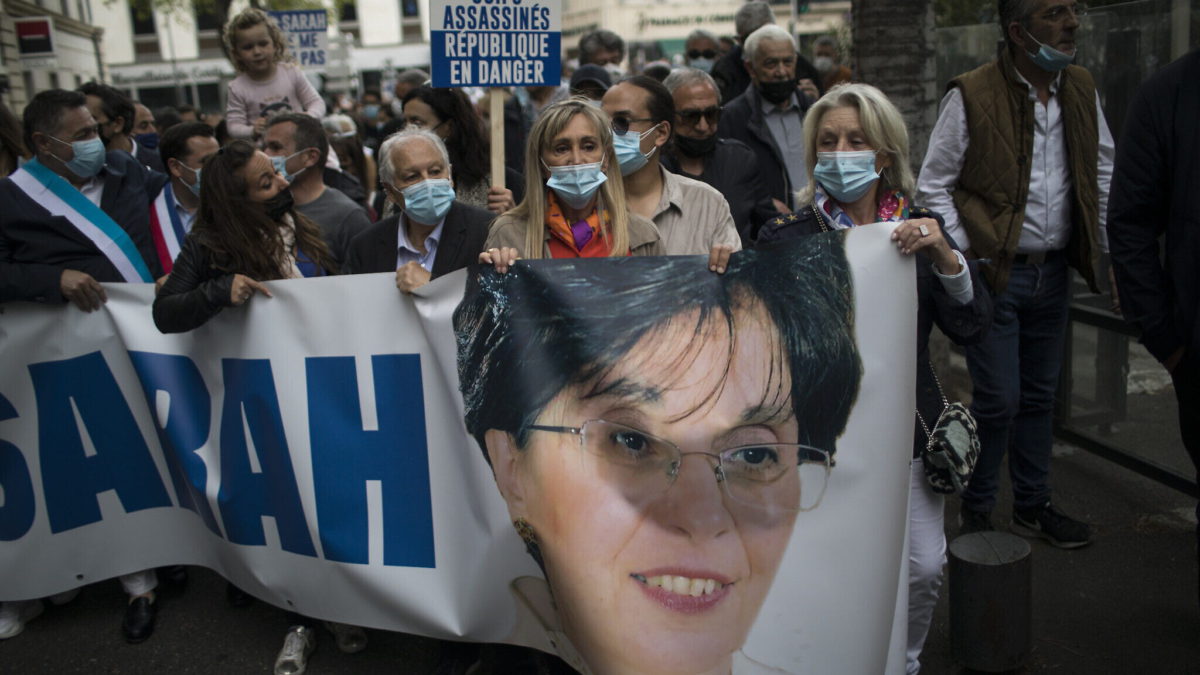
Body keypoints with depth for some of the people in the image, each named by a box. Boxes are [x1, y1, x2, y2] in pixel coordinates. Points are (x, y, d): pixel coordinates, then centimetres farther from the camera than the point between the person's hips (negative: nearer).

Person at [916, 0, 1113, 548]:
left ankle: (1032, 505, 32)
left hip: (1053, 271, 6)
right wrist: (963, 257, -13)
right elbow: (934, 187, -8)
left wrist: (1109, 250, 12)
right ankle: (976, 510, 18)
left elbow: (1103, 173, 16)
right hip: (993, 274, -6)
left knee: (1039, 394, 16)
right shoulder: (971, 95, -12)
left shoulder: (1082, 89, 7)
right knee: (998, 399, -2)